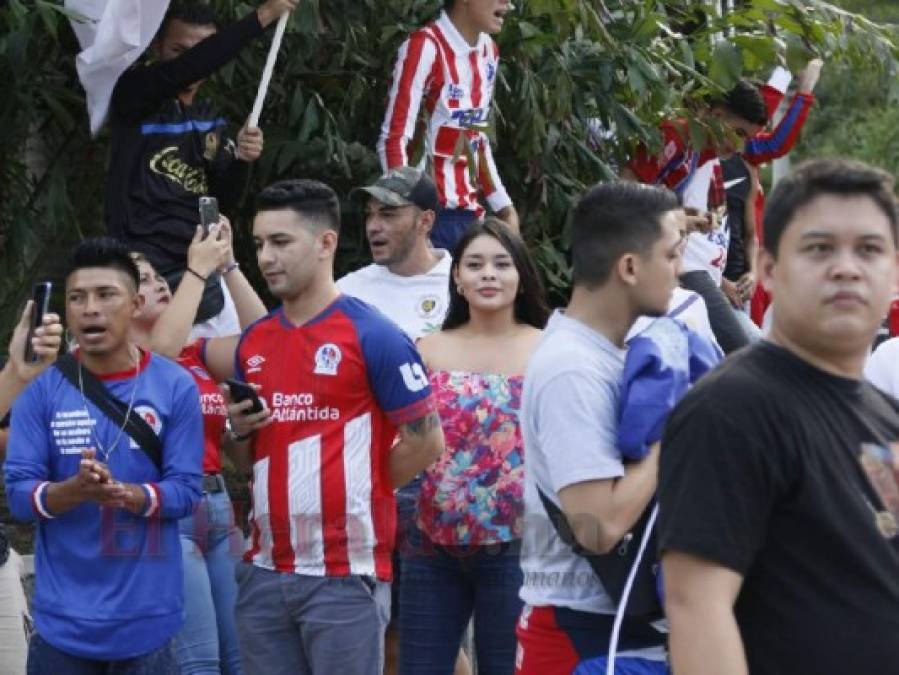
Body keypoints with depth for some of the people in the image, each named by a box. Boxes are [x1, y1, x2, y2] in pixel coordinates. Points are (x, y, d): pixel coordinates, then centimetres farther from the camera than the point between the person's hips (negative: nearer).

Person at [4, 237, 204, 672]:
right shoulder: (41, 390, 0)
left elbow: (185, 490, -4)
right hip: (63, 620, 1)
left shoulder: (175, 386, -2)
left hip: (147, 618, 0)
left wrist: (123, 494, -22)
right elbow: (18, 492, -4)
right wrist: (76, 491, -23)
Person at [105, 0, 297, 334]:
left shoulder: (211, 118, 14)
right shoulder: (133, 94, -4)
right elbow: (183, 71, -23)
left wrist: (240, 160, -12)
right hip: (143, 271, -6)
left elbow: (223, 200, 10)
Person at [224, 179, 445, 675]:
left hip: (345, 573, -6)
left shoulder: (372, 335, -8)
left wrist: (357, 488, -1)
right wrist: (241, 430, 0)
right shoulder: (253, 343, 11)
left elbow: (427, 440, -7)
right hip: (264, 571, 6)